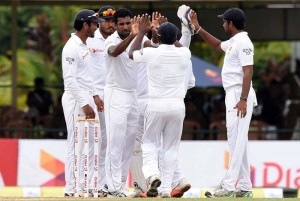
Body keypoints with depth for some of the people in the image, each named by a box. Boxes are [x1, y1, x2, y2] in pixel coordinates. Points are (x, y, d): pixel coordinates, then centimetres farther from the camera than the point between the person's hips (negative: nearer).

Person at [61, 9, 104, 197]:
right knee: (76, 145, -7)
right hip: (75, 99, -10)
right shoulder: (72, 47, -14)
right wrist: (85, 103, -21)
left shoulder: (85, 46, 15)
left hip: (87, 99, 10)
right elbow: (70, 79, -19)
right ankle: (72, 188, -4)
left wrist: (95, 96, 16)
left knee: (90, 144, 10)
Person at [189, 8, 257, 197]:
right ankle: (244, 187, 12)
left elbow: (248, 71, -21)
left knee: (237, 140, -12)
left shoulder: (243, 42, -13)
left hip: (240, 95, -10)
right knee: (237, 141, 10)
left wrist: (243, 99, -26)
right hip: (233, 95, 10)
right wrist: (197, 28, 34)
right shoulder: (233, 42, 17)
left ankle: (229, 185, -15)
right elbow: (218, 45, 39)